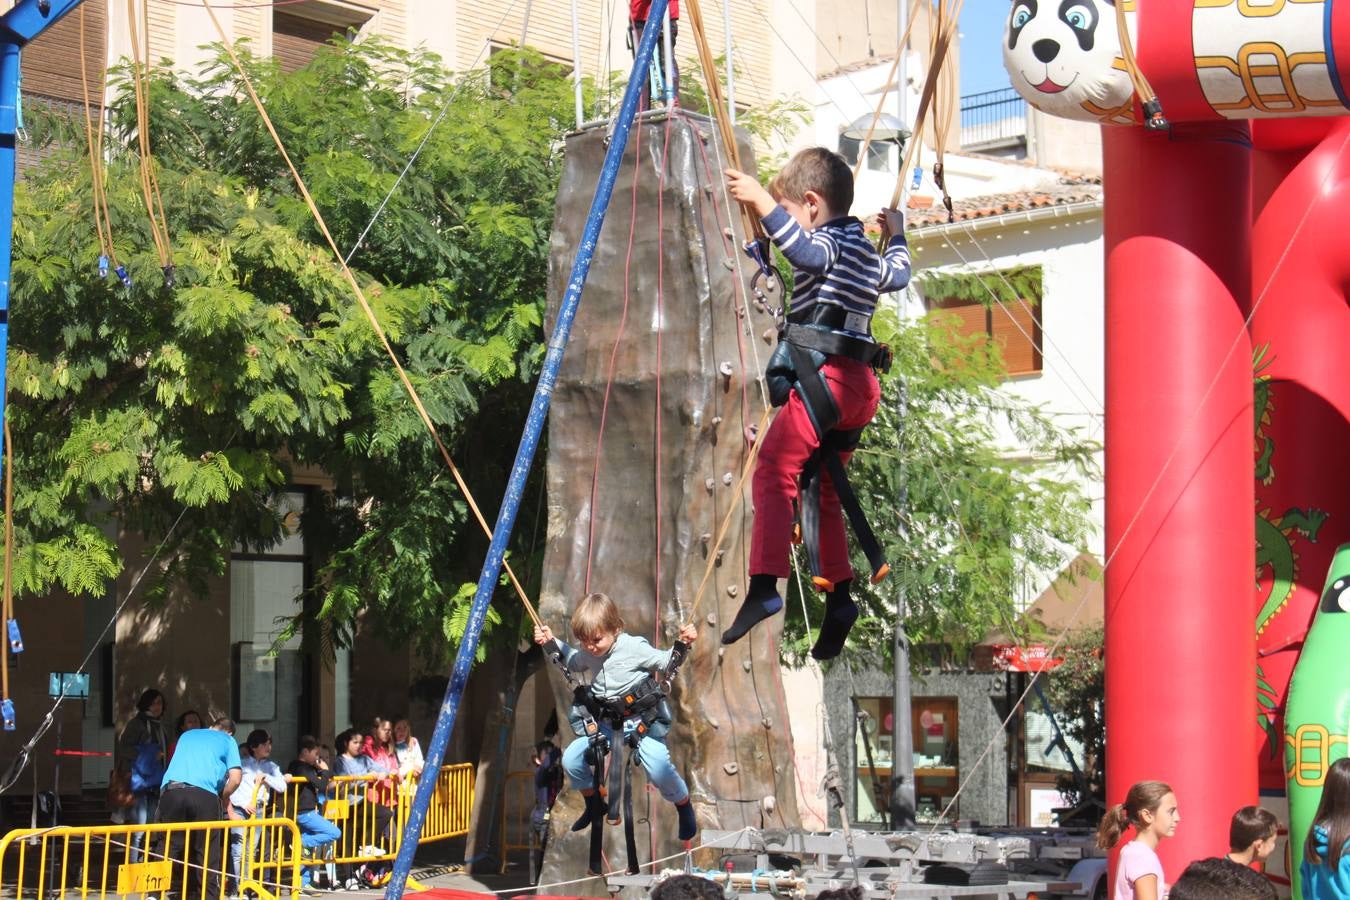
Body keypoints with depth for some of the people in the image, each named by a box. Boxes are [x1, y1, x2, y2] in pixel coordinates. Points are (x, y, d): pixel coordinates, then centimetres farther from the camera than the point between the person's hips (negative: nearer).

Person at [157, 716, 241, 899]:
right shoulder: (228, 741, 20)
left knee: (167, 848, 4)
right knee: (207, 854, 4)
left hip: (170, 792, 3)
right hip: (204, 794, -3)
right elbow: (235, 779, 7)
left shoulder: (186, 735, 32)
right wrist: (223, 798, 25)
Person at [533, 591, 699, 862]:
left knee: (659, 768, -25)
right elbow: (572, 662, 21)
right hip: (605, 723, 6)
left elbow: (665, 661, -8)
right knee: (571, 759, -7)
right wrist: (552, 642, 11)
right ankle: (594, 805, 21)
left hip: (643, 721, -5)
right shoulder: (587, 653, -3)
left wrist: (682, 644, -24)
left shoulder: (634, 648, -18)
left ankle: (684, 809, 6)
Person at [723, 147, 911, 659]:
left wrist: (764, 204, -33)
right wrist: (897, 235, 62)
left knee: (773, 471, -18)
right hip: (861, 386, 10)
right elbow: (897, 275, 46)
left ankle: (765, 586, -31)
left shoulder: (829, 240, -3)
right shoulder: (865, 251, 24)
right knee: (823, 490, 19)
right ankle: (839, 595, 17)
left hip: (823, 376, -10)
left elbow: (806, 253, -29)